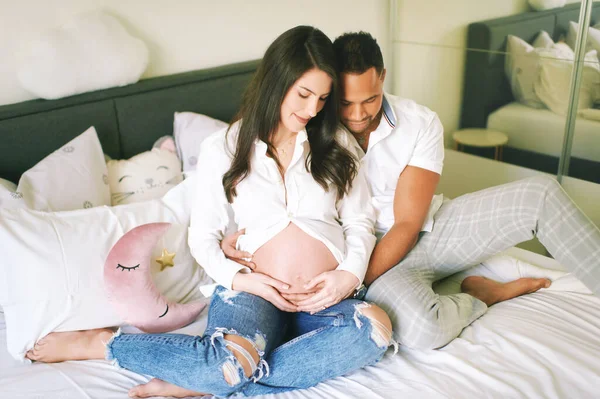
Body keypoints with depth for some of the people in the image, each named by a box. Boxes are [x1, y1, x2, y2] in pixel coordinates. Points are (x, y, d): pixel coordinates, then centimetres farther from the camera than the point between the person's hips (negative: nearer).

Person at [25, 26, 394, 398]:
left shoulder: (337, 145, 9)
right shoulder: (223, 148, 3)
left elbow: (360, 221, 11)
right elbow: (203, 237, 6)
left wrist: (351, 273, -8)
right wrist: (239, 279, -12)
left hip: (326, 297, 4)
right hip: (254, 290, -3)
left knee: (375, 328, -33)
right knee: (232, 361, -37)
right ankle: (101, 342, -10)